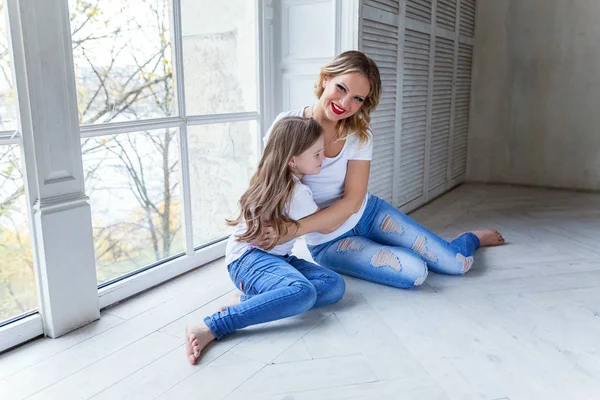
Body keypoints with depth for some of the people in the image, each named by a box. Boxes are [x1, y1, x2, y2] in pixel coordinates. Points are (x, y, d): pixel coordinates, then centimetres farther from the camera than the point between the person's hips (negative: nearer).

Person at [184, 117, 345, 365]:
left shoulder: (274, 178, 16)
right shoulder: (297, 192, -12)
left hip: (275, 258, 9)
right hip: (248, 258, -9)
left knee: (335, 285, -12)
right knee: (303, 292, -39)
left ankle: (248, 302, -18)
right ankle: (209, 328, -35)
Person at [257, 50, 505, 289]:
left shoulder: (360, 134, -10)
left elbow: (353, 200, -17)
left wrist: (296, 229, -31)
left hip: (368, 213, 3)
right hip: (328, 242, -2)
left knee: (457, 264, -2)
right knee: (415, 272, -20)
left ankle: (474, 238, 36)